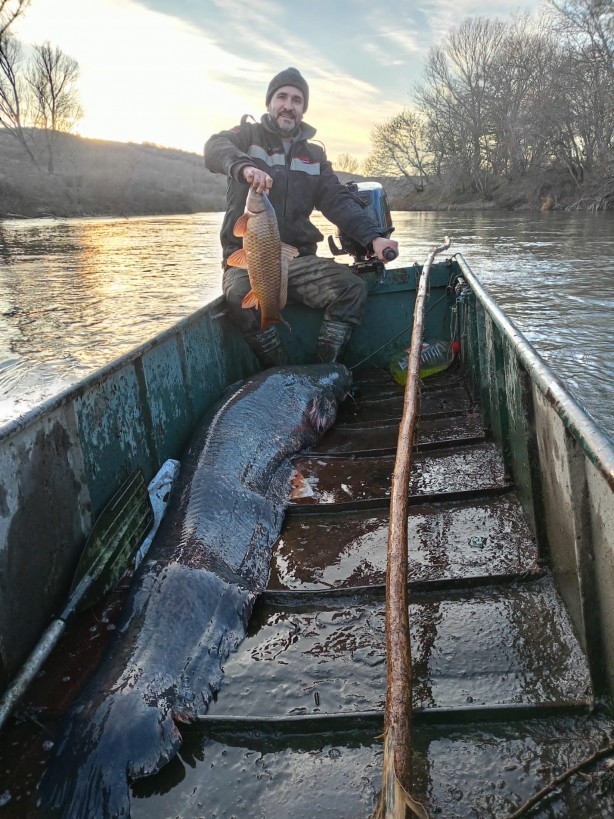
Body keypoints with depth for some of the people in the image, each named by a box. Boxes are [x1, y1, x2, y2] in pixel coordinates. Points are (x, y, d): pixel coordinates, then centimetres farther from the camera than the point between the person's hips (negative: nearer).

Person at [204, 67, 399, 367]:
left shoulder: (314, 155, 18)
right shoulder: (248, 136, 9)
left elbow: (339, 201, 4)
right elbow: (216, 147, -15)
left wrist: (373, 237, -15)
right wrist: (244, 166, -39)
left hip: (298, 258, 3)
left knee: (352, 287, -22)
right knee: (240, 295, -36)